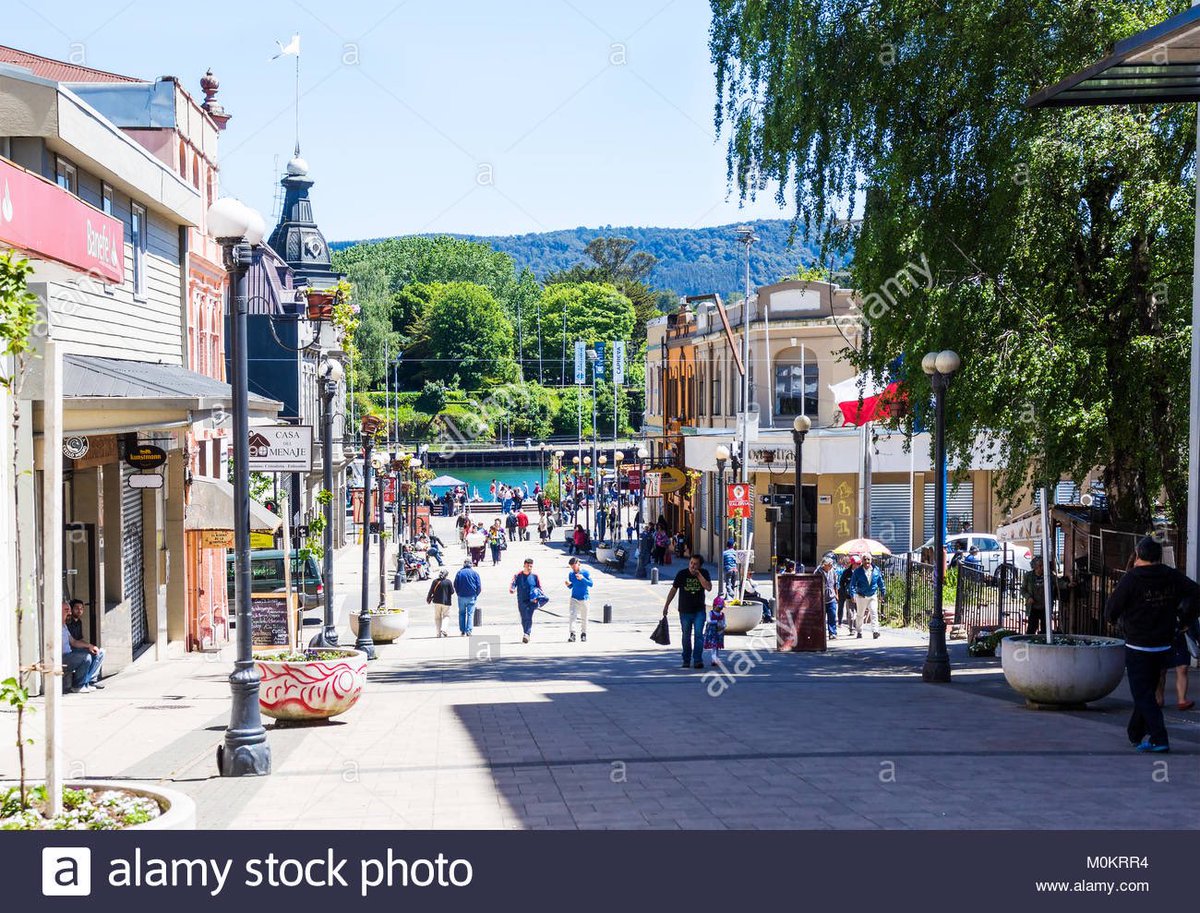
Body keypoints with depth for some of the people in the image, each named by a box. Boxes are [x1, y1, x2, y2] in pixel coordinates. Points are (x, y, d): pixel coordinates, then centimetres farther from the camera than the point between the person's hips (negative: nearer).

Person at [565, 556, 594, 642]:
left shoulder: (586, 572, -6)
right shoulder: (571, 574, 2)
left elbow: (591, 584, -11)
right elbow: (571, 587, 12)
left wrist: (582, 578, -24)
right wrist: (568, 585, -12)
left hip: (584, 598, -1)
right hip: (574, 598, 1)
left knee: (584, 617, 8)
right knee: (572, 616, -15)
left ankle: (583, 634, 25)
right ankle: (572, 634, -19)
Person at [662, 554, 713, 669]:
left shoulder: (704, 573, -1)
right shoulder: (682, 574, -2)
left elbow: (708, 587, -14)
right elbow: (673, 590, 4)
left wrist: (699, 575, -18)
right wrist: (666, 605, 3)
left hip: (699, 611, -1)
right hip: (685, 611, 1)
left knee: (699, 635, -12)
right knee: (686, 637, 8)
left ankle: (698, 660, -12)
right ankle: (686, 660, 20)